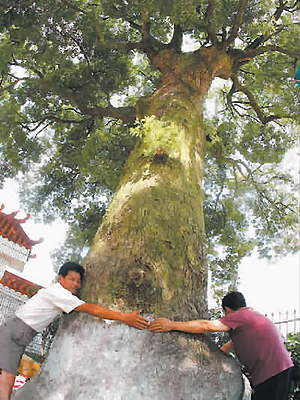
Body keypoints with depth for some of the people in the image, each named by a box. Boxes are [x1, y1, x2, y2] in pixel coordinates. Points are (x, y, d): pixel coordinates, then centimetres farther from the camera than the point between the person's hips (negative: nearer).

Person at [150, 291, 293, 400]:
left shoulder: (239, 316, -10)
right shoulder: (252, 316, 20)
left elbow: (208, 326, -23)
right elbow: (232, 344, 25)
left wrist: (172, 325, -25)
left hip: (271, 373, -9)